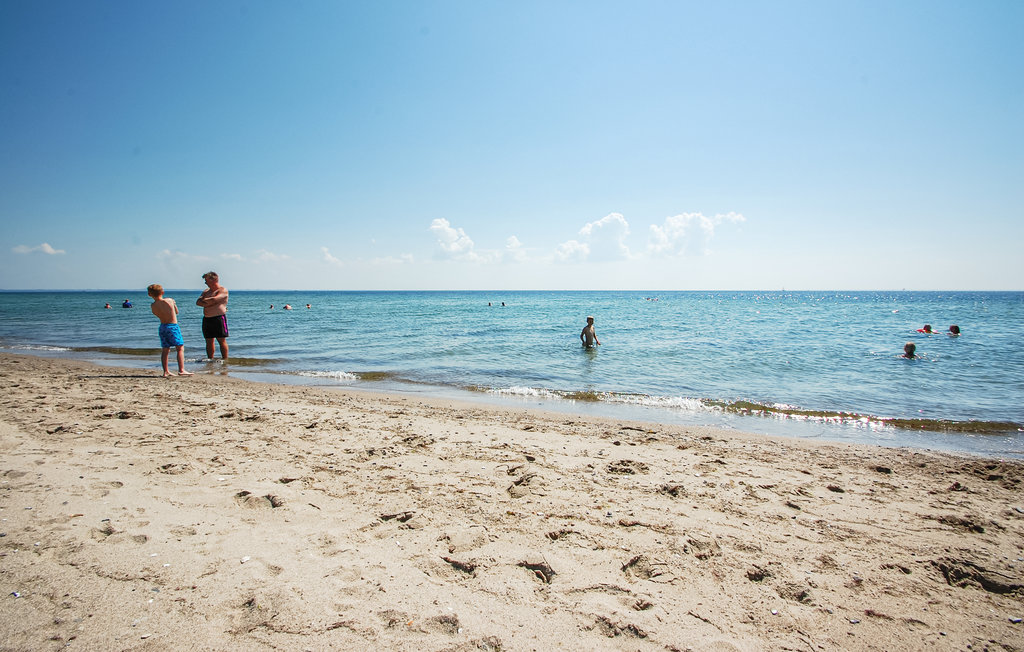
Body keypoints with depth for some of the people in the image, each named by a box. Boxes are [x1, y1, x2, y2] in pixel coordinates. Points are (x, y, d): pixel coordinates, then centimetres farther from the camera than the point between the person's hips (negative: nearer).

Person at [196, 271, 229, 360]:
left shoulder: (223, 290, -4)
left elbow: (214, 300, -19)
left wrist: (204, 300, -1)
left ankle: (225, 360, 1)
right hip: (207, 319, 7)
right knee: (209, 341, 9)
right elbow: (198, 302, 6)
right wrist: (207, 304, -11)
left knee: (221, 340, -5)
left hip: (219, 318, -7)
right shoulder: (206, 291, 18)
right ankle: (210, 360, 17)